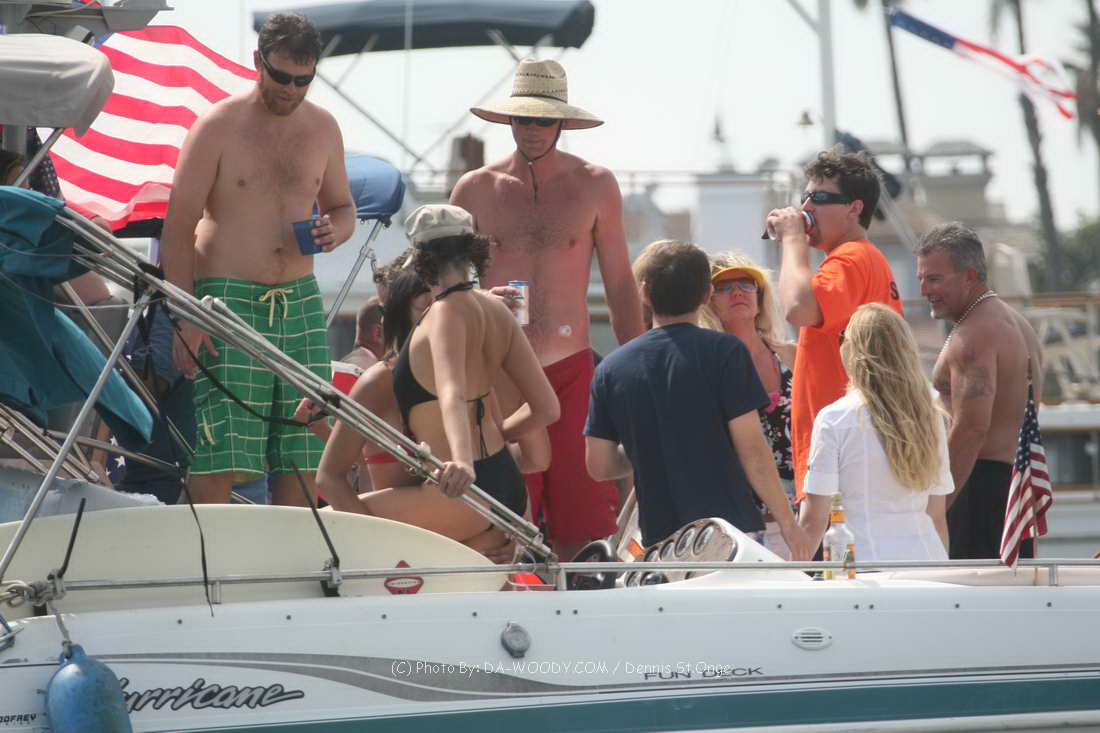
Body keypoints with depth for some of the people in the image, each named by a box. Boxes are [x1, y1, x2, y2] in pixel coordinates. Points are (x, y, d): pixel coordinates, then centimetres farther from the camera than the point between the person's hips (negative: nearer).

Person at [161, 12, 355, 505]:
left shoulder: (322, 128, 12)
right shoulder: (218, 126, -3)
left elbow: (342, 206, 25)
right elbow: (178, 225, -4)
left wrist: (335, 230, -2)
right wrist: (185, 319, -12)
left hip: (301, 302, 5)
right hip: (227, 300, -5)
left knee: (301, 459, 2)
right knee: (218, 462, -12)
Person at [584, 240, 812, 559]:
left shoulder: (611, 368, 7)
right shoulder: (723, 351, -5)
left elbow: (599, 466, 8)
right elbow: (752, 451, -8)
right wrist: (787, 522, 0)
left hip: (659, 537, 4)